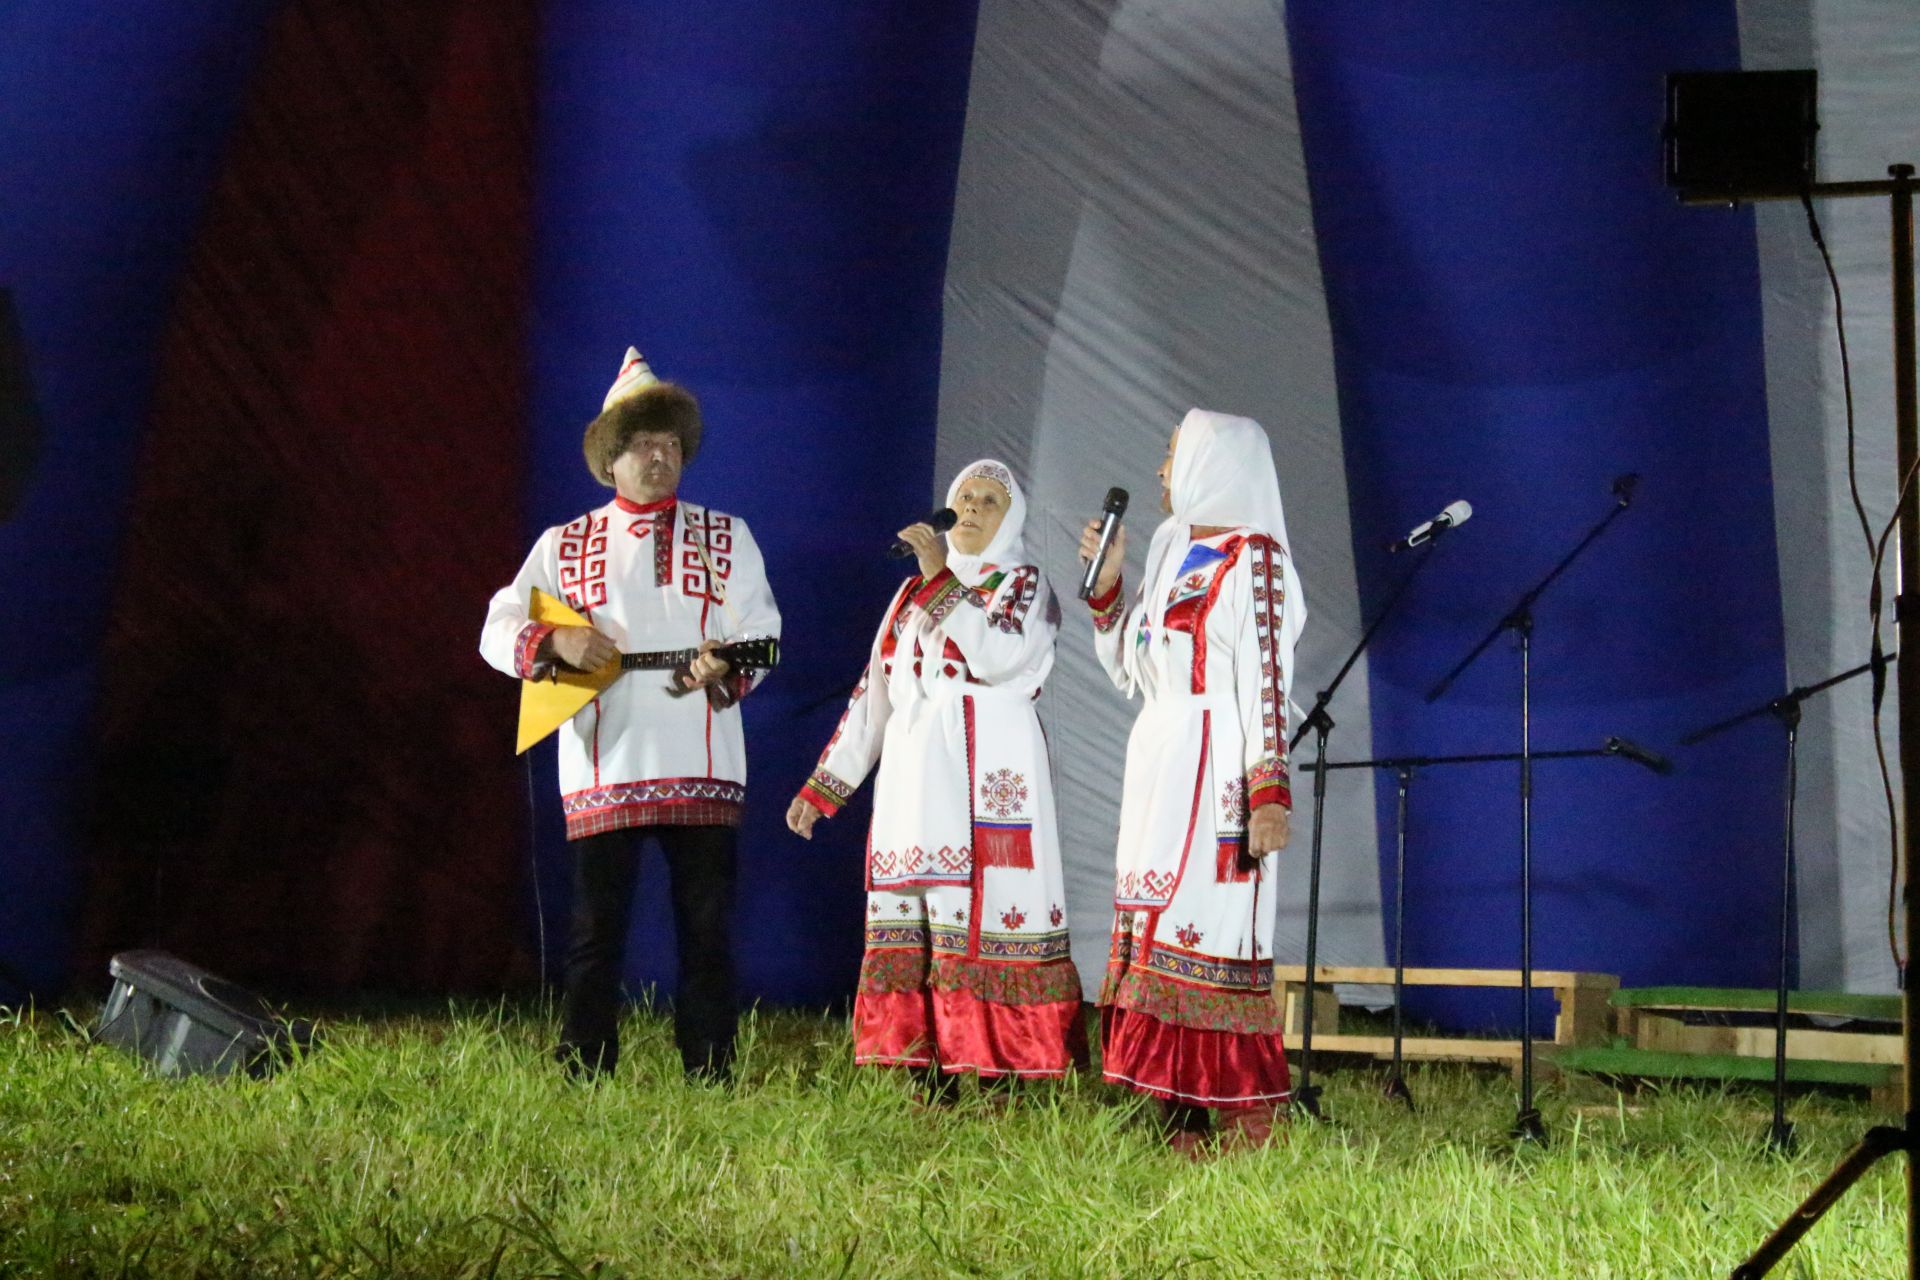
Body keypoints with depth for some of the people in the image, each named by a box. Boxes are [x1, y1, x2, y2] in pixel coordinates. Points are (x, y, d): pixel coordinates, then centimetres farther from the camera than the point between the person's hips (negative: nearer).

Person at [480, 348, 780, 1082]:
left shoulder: (725, 539, 14)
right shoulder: (566, 546, 14)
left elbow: (761, 635, 5)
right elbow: (498, 630, 8)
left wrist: (725, 668, -18)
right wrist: (555, 642, -13)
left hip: (702, 768, 0)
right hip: (604, 768, 0)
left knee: (707, 930, -1)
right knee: (596, 932, -1)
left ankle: (710, 1079, 4)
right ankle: (583, 1084, 3)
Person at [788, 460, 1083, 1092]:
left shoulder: (1022, 584, 5)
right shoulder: (913, 592, 22)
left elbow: (998, 655, -16)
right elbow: (874, 692, 23)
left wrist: (942, 578, -14)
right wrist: (823, 784, 19)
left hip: (985, 775, -6)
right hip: (912, 774, 6)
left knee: (982, 912, -13)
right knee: (912, 921, 0)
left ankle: (999, 1079, -15)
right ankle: (931, 1083, 2)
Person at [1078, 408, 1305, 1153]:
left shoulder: (1252, 558, -7)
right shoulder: (1173, 554, 18)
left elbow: (1266, 683, -14)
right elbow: (1132, 671, 22)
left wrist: (1269, 794, -21)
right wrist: (1106, 586, 12)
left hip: (1215, 771, -9)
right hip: (1157, 767, 9)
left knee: (1209, 935, -12)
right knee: (1154, 933, 5)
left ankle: (1246, 1126, -11)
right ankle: (1180, 1121, 7)